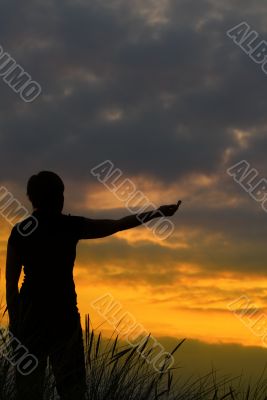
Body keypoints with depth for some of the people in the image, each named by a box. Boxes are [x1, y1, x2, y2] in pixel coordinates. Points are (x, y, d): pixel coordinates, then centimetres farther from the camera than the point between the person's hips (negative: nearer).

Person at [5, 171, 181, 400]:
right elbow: (118, 225, 4)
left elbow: (11, 282, 0)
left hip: (29, 313, 1)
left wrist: (14, 320, 7)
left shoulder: (19, 231, 2)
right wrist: (158, 213, 14)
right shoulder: (71, 226, -2)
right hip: (63, 312, -1)